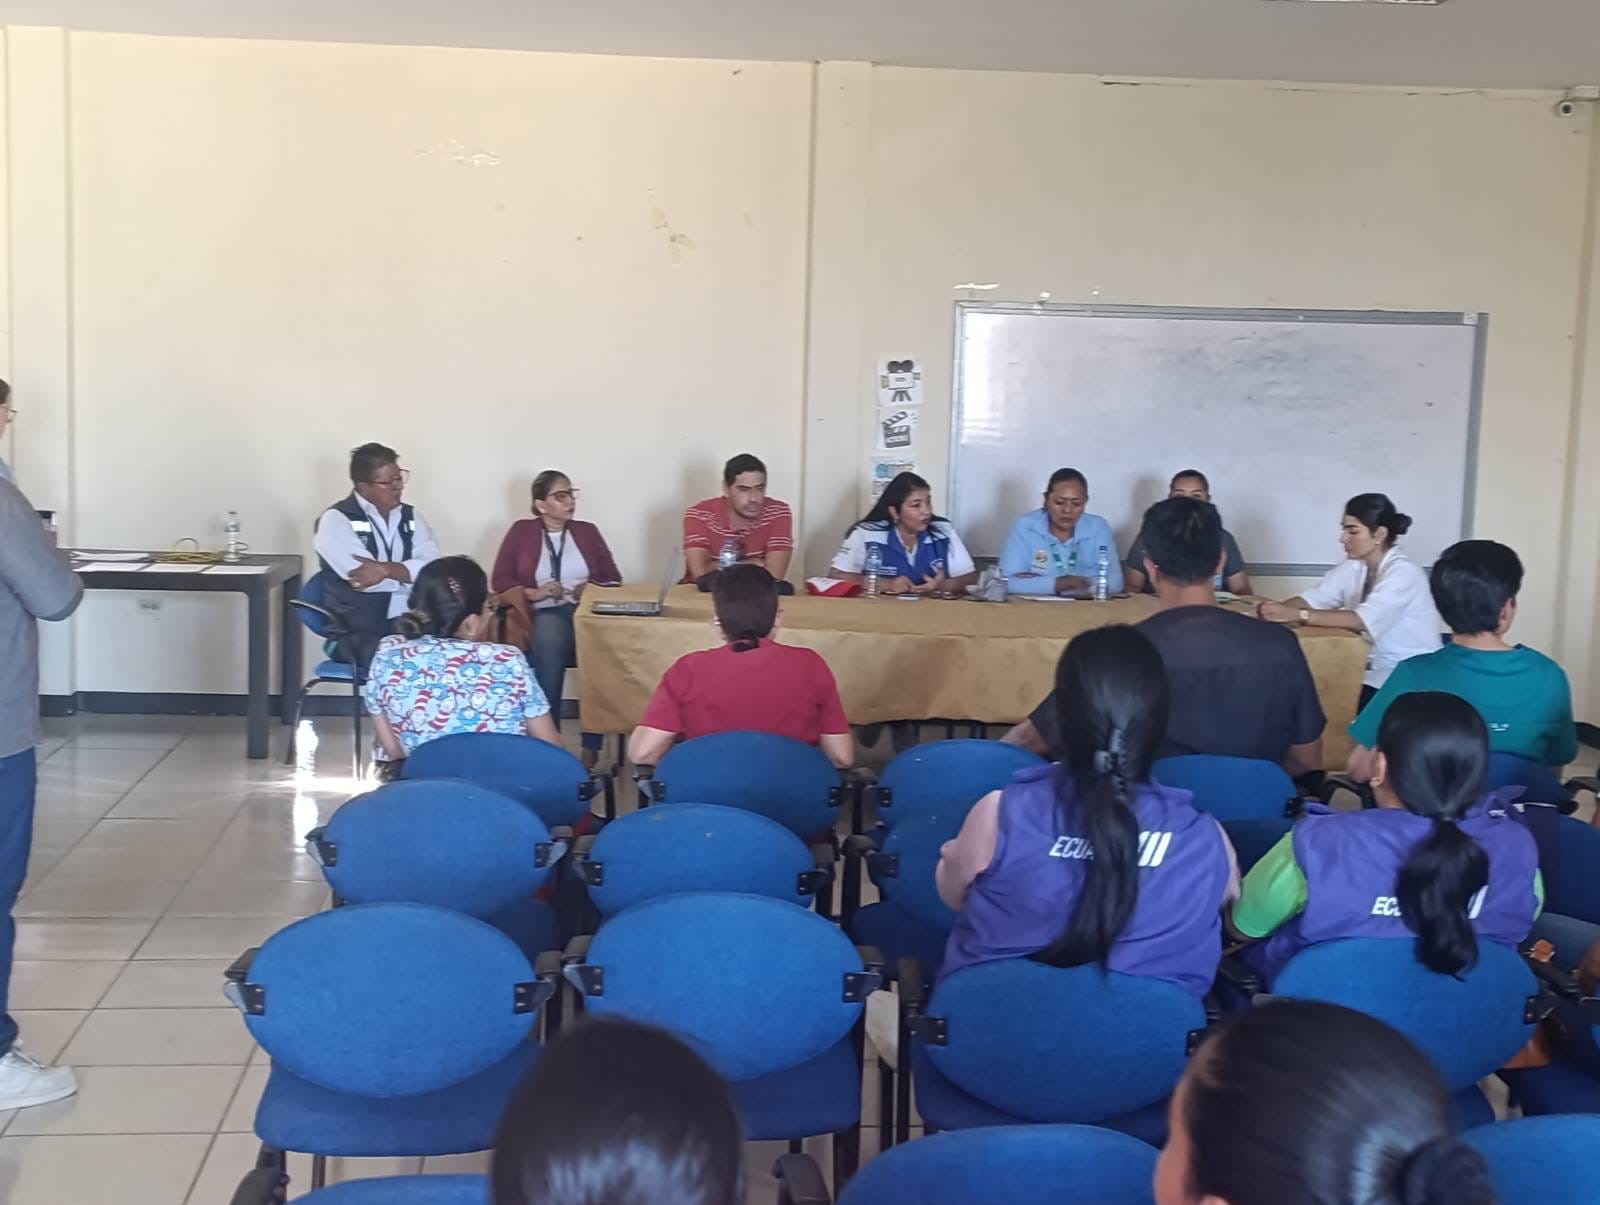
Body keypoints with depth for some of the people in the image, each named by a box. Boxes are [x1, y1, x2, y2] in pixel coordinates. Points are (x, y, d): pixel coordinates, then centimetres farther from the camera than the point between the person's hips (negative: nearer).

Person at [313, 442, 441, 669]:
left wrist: (388, 569, -18)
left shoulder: (410, 516, 13)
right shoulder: (336, 520, -2)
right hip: (361, 633, -5)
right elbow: (365, 579, -15)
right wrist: (410, 573, -4)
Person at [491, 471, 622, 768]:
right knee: (550, 637, -39)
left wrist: (593, 588, -6)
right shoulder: (521, 531, 12)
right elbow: (499, 581, 6)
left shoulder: (587, 531, 20)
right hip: (543, 615, -2)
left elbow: (614, 579, 16)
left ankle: (591, 747, -33)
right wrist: (534, 593, -11)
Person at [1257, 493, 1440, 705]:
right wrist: (1277, 610, -23)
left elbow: (1364, 620, -30)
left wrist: (1297, 615, -35)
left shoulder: (1403, 572, -17)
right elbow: (1313, 598, -2)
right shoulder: (1353, 567, 6)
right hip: (1374, 670, 6)